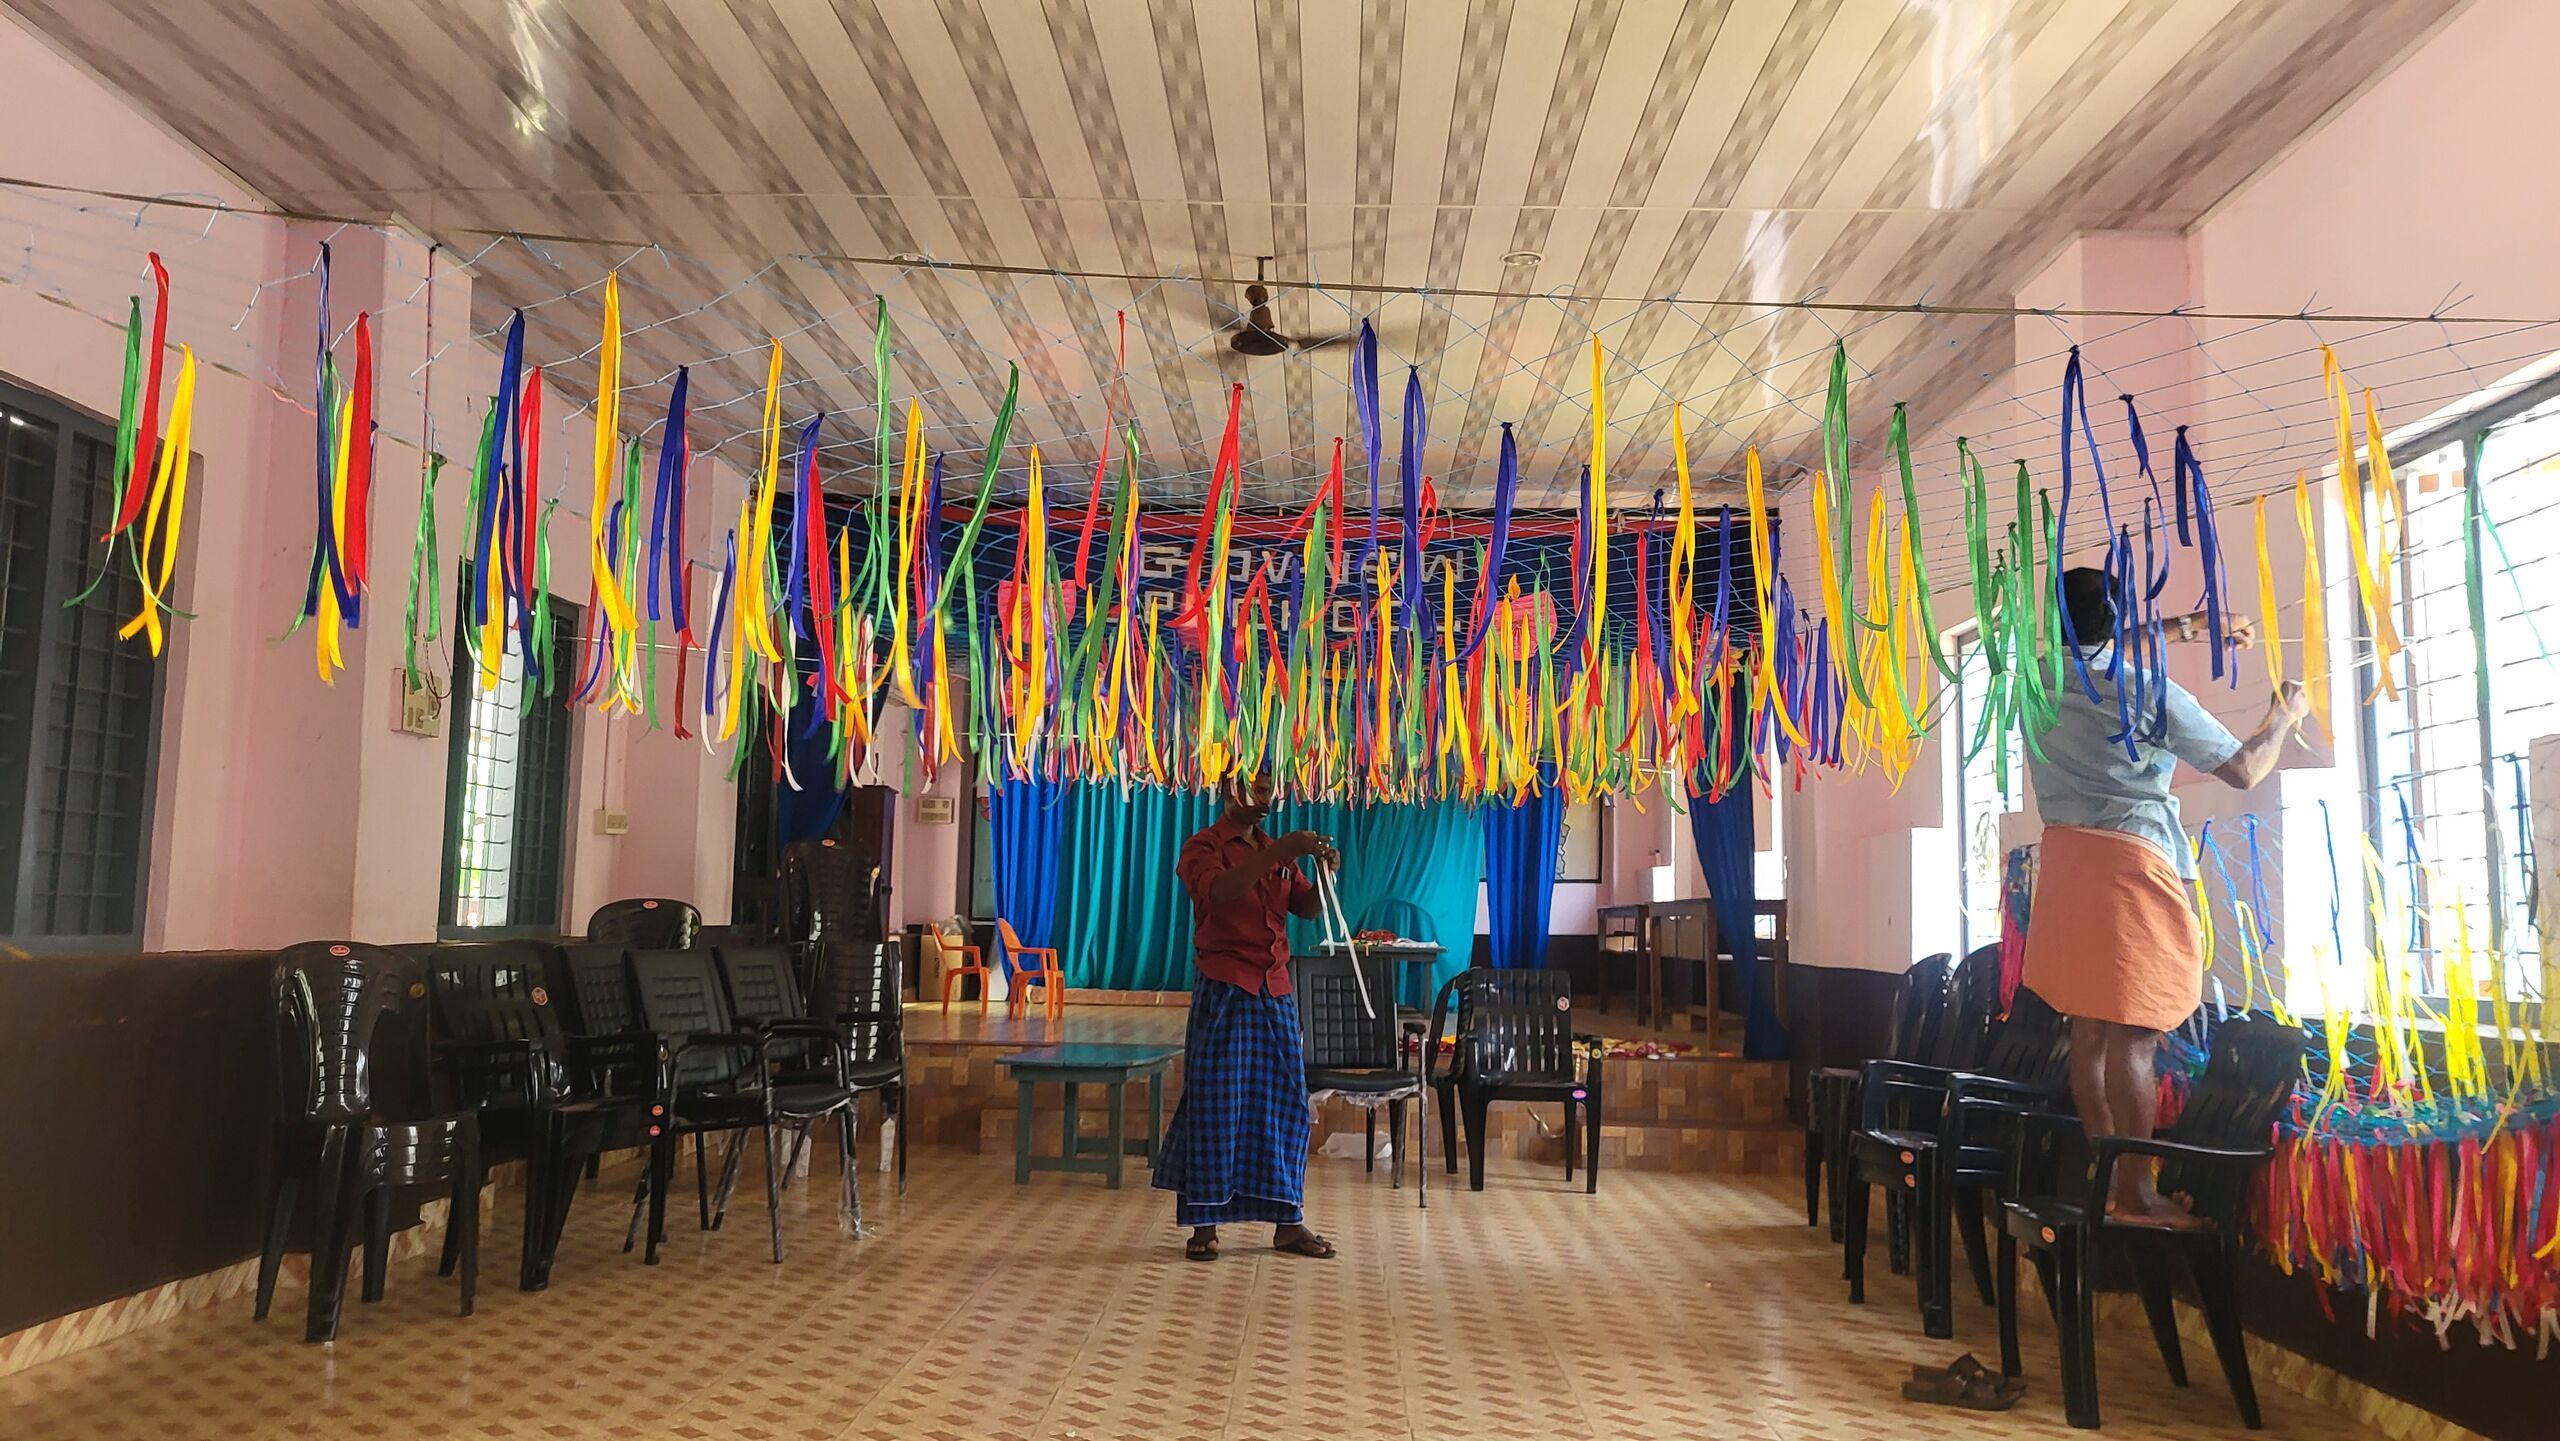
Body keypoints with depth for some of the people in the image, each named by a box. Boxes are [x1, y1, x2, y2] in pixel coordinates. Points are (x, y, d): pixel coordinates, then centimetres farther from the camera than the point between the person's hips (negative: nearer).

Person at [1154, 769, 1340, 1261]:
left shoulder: (1276, 852, 19)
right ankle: (1204, 1223, 3)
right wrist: (1279, 852, -28)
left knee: (1283, 1103, 6)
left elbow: (1306, 906, 12)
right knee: (1215, 1104, -4)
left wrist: (1324, 872, -8)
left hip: (1275, 991, 6)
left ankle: (1287, 1222, 13)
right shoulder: (1203, 846, -1)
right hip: (1224, 990, -6)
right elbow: (1218, 890, -22)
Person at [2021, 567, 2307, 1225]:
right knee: (2133, 1037, -5)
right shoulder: (2151, 691, -8)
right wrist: (2285, 715, 21)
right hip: (2132, 860, -6)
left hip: (2065, 857, 6)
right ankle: (2134, 1193, -2)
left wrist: (2193, 625, 37)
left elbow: (2103, 655, 32)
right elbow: (2244, 770, 2)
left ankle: (2105, 1176, 18)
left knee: (2088, 1028, 10)